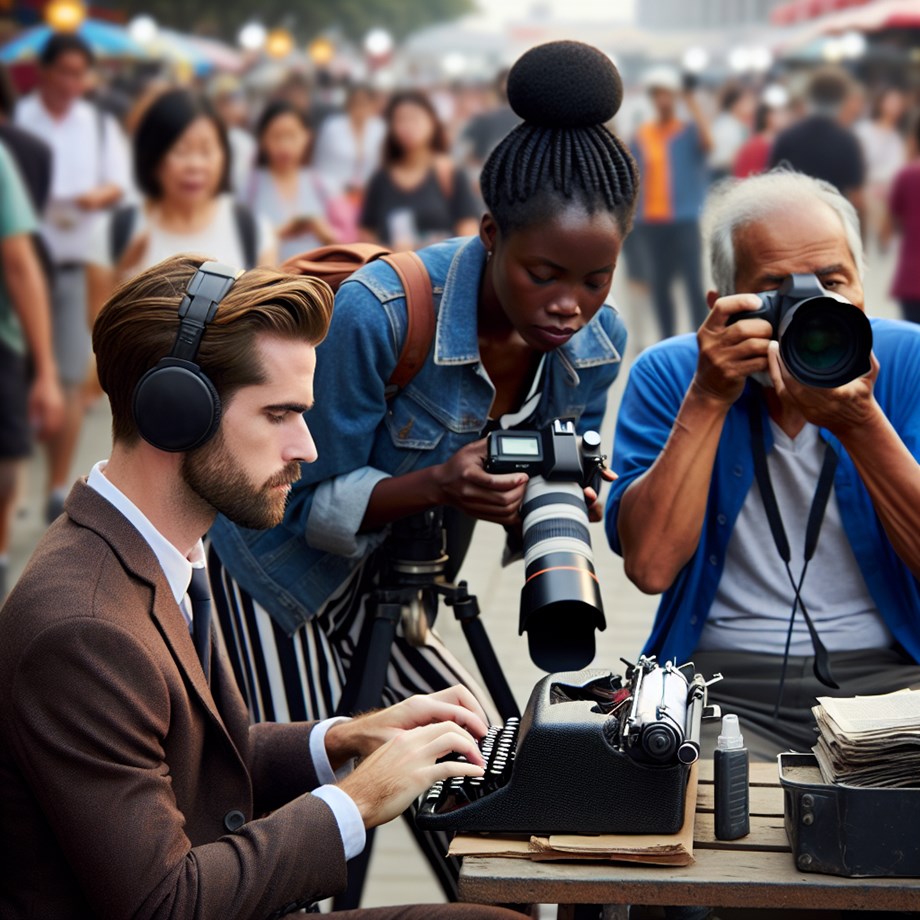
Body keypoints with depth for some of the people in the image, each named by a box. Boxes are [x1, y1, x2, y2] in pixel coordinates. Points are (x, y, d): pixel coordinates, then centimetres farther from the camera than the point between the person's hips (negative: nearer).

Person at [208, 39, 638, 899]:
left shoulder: (595, 344, -13)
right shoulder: (377, 312, -32)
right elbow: (313, 505, -22)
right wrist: (437, 484, -39)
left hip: (398, 592, 6)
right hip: (280, 579, -6)